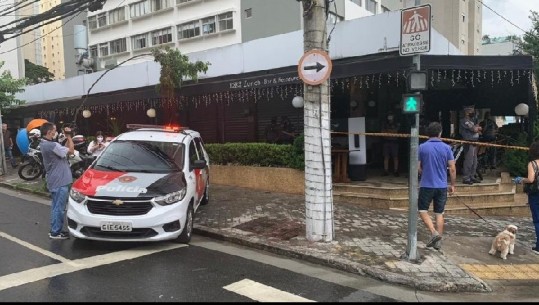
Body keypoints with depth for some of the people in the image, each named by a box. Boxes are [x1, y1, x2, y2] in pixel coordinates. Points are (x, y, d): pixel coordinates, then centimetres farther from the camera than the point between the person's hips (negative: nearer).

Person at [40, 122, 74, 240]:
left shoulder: (45, 144, 11)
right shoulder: (52, 145, -22)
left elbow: (64, 150, 13)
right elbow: (71, 151, -18)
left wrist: (67, 138, 5)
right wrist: (69, 136, -10)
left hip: (54, 180, 11)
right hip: (59, 181, -11)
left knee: (56, 206, 18)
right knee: (59, 207, -2)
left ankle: (54, 229, 27)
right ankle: (55, 232, 5)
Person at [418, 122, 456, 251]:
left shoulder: (422, 147, -5)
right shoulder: (446, 148, -2)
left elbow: (418, 168, -2)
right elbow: (452, 169, -2)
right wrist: (452, 185, 9)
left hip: (426, 185, -2)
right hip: (442, 186, 2)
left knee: (422, 210, 10)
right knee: (439, 214, 11)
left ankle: (434, 232, -8)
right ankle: (438, 241, 13)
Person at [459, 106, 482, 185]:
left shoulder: (471, 120, 22)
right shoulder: (464, 120, -10)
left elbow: (479, 129, 18)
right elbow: (475, 129, -16)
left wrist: (476, 128, -3)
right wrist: (477, 127, 4)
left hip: (474, 143, 10)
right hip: (469, 143, -10)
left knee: (474, 161, 13)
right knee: (469, 161, -11)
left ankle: (472, 177, 21)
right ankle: (466, 178, -7)